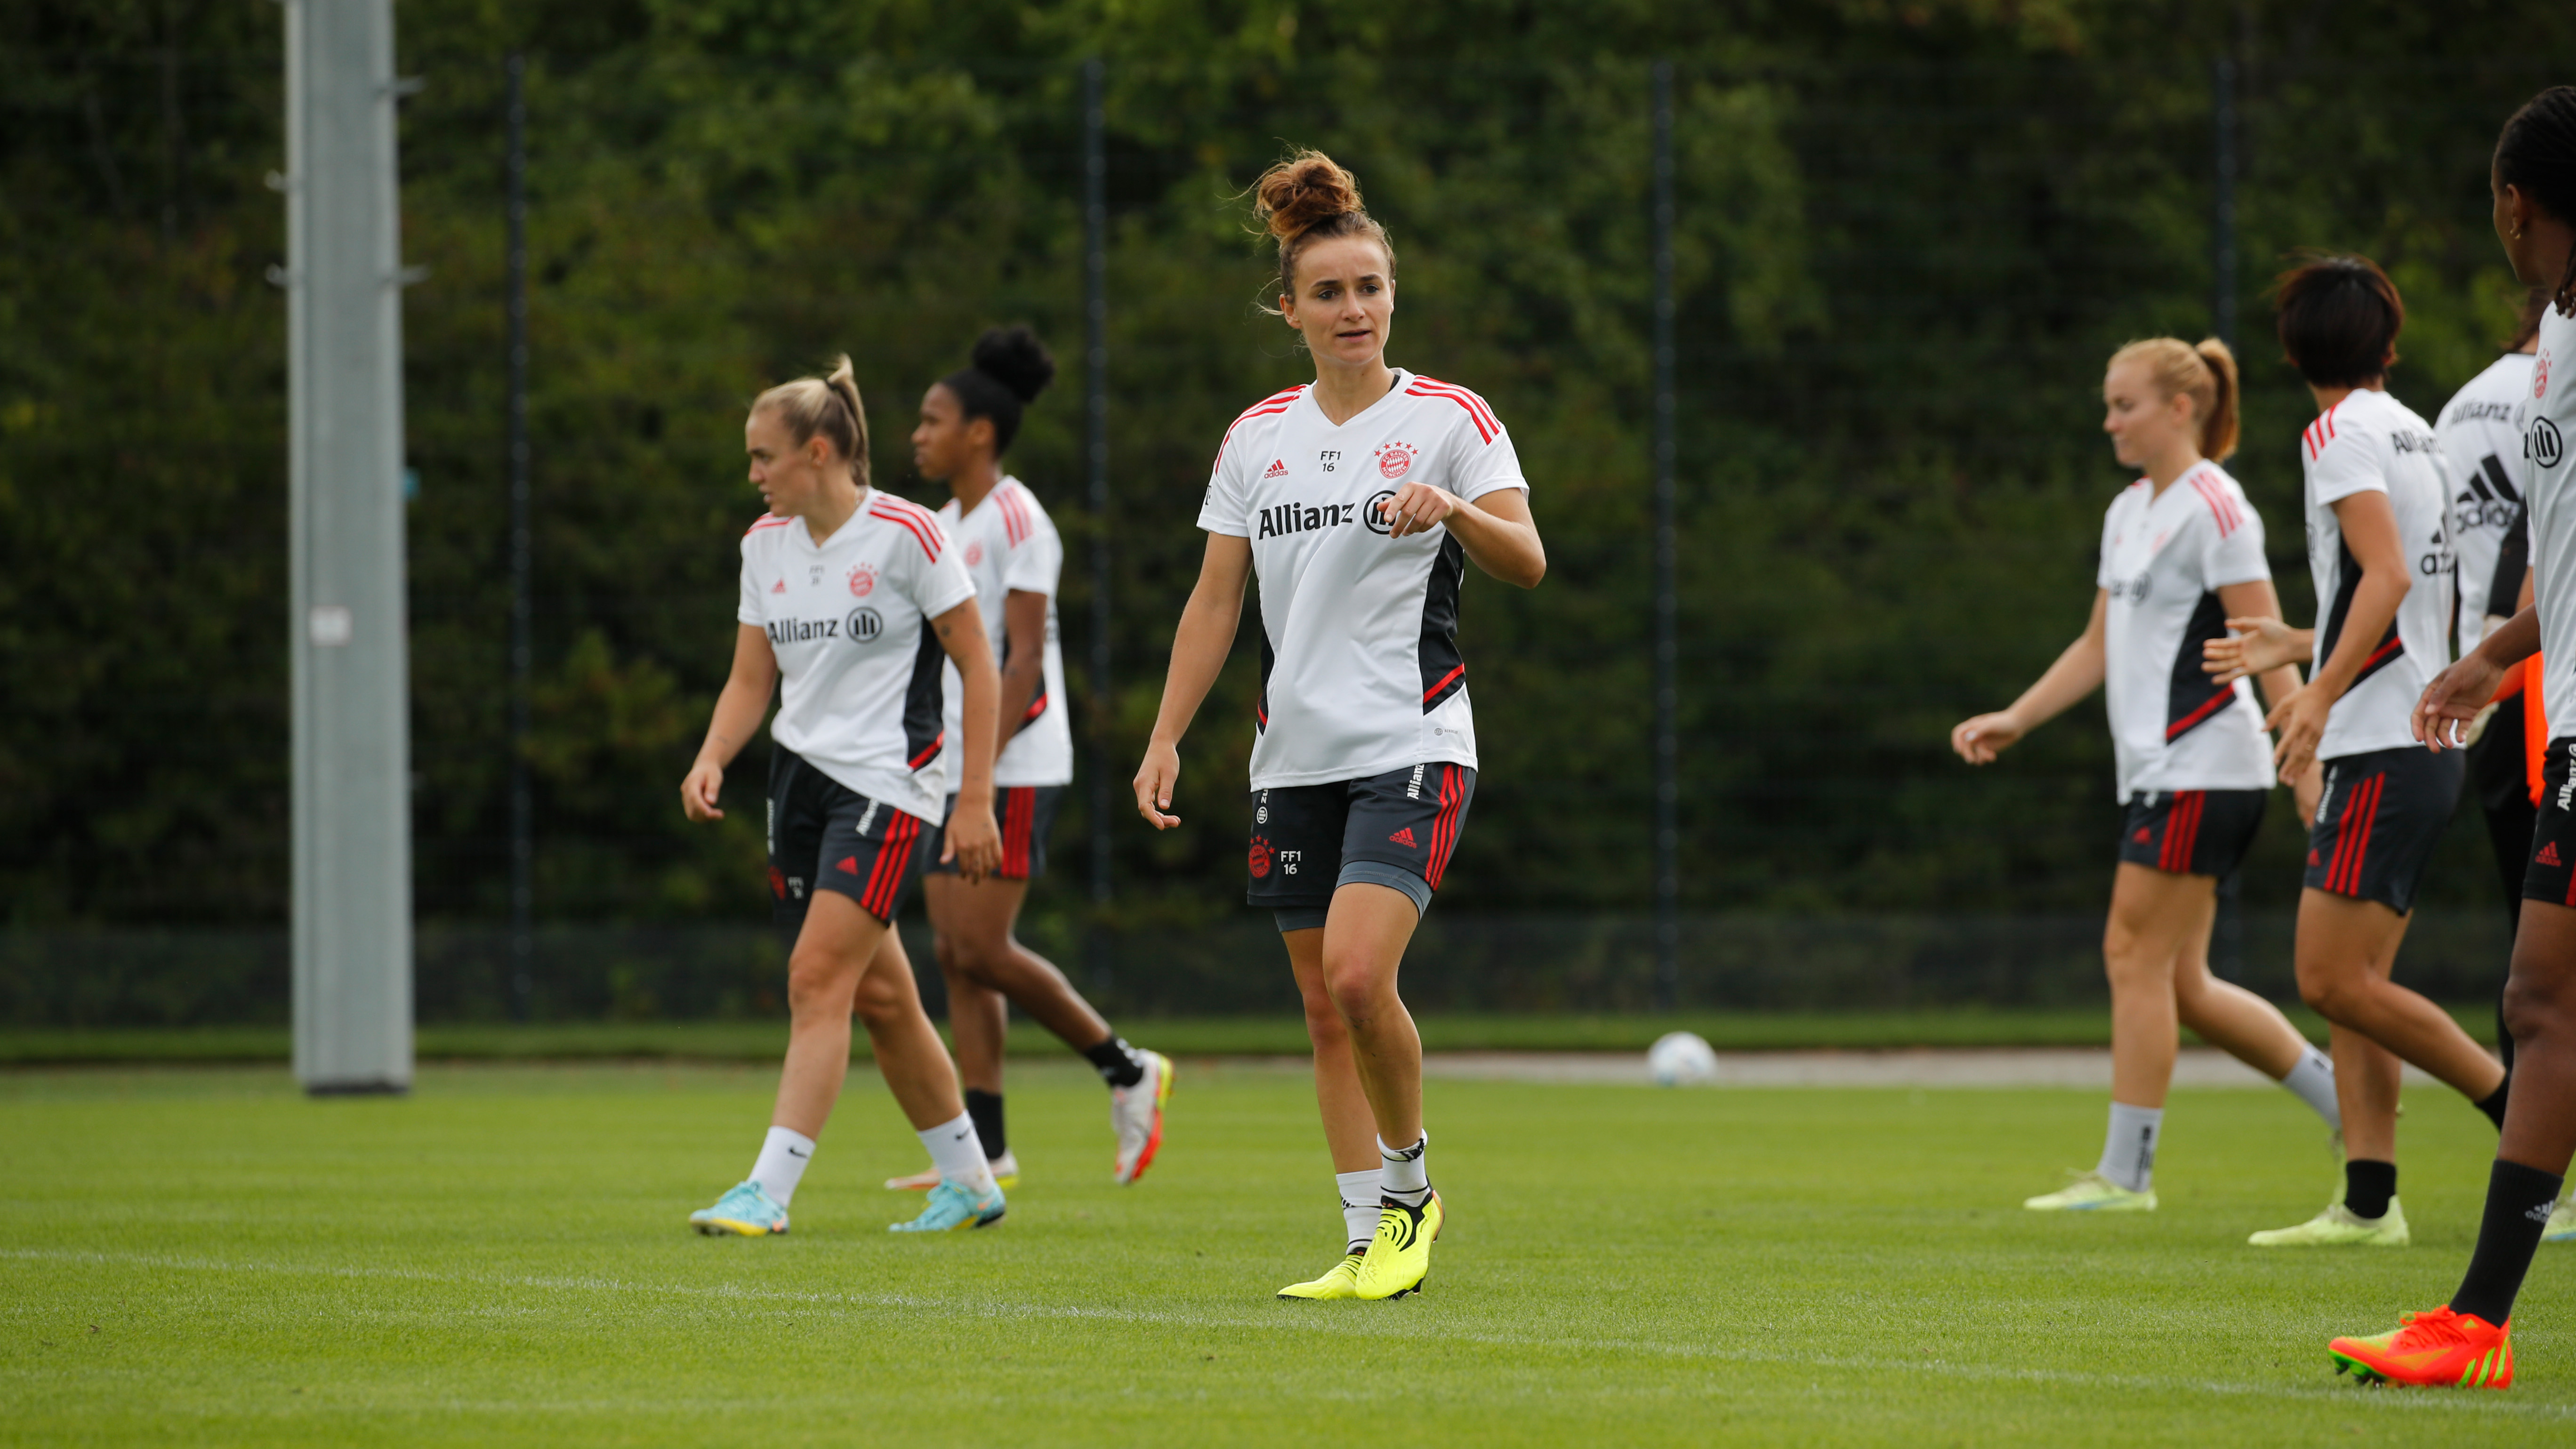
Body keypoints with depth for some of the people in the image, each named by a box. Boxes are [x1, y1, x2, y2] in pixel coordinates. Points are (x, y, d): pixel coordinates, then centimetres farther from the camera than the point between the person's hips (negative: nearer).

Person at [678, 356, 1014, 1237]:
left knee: (818, 980, -16)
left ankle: (769, 1192, -20)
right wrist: (712, 761, -6)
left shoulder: (906, 534, -11)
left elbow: (977, 666, -8)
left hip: (890, 783, -7)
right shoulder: (765, 545, 8)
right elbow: (752, 679, 13)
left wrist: (975, 800, -11)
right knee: (878, 997, 10)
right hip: (801, 774, 7)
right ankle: (968, 1181, 24)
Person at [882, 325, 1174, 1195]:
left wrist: (981, 764, -23)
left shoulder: (1017, 521, -11)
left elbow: (1024, 659, -17)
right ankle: (985, 1148, 2)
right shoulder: (946, 526, 15)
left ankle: (1127, 1072, 4)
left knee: (981, 948, -12)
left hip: (1015, 768, -9)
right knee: (955, 953, 2)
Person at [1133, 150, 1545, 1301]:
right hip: (1294, 758, 5)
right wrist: (1165, 739, 5)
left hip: (1412, 743, -5)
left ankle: (1410, 1184, 3)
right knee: (1323, 1006, 4)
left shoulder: (1449, 419, -2)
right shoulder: (1257, 438, 11)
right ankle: (1371, 1242, 10)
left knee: (1357, 975, -20)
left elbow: (1526, 562, -11)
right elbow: (1216, 600, 12)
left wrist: (1453, 508, -31)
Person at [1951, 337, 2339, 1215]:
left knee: (2137, 956, -8)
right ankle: (2348, 1106, 15)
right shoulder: (2128, 514, 18)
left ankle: (2125, 1171, -4)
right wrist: (2013, 722, 16)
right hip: (2160, 771, 9)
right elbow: (2100, 646, 24)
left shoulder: (2213, 508, -10)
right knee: (2179, 984, 7)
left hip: (2203, 769, -9)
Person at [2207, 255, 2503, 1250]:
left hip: (2381, 751, -9)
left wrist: (2320, 696, -25)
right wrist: (2296, 647, 37)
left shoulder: (2342, 434, -8)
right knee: (2346, 984, 7)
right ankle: (2368, 1203, 2)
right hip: (2420, 746, 9)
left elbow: (2389, 576, -21)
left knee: (2334, 980, -11)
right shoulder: (2415, 436, 17)